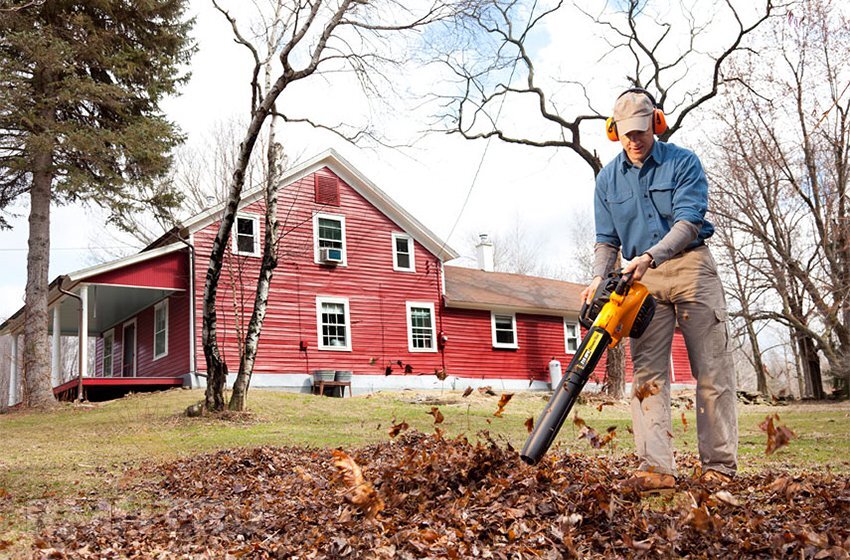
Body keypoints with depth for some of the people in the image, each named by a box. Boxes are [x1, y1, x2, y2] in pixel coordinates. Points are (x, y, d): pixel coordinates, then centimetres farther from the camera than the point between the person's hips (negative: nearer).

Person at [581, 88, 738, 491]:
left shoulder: (683, 163, -4)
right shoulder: (608, 179, 8)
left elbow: (688, 223, -14)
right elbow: (607, 240, 7)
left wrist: (649, 256, -27)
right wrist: (599, 278, -10)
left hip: (690, 266, -3)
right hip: (642, 280, 3)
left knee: (713, 370, -2)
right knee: (647, 374, -6)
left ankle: (719, 467, 4)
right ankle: (656, 468, -8)